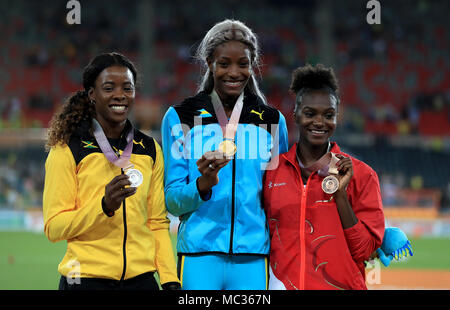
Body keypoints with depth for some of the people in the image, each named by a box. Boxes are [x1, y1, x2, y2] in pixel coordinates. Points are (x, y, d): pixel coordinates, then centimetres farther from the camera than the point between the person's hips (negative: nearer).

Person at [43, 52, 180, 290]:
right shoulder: (66, 150, -2)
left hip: (141, 279, 3)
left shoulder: (150, 150, 11)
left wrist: (170, 280, 2)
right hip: (87, 279, -3)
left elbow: (157, 223, 14)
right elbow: (53, 228, -7)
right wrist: (104, 206, -20)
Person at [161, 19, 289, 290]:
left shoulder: (272, 121, 11)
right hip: (200, 255, -2)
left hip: (254, 258, 2)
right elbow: (172, 202, 0)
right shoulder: (180, 118, 4)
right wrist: (203, 184, -19)